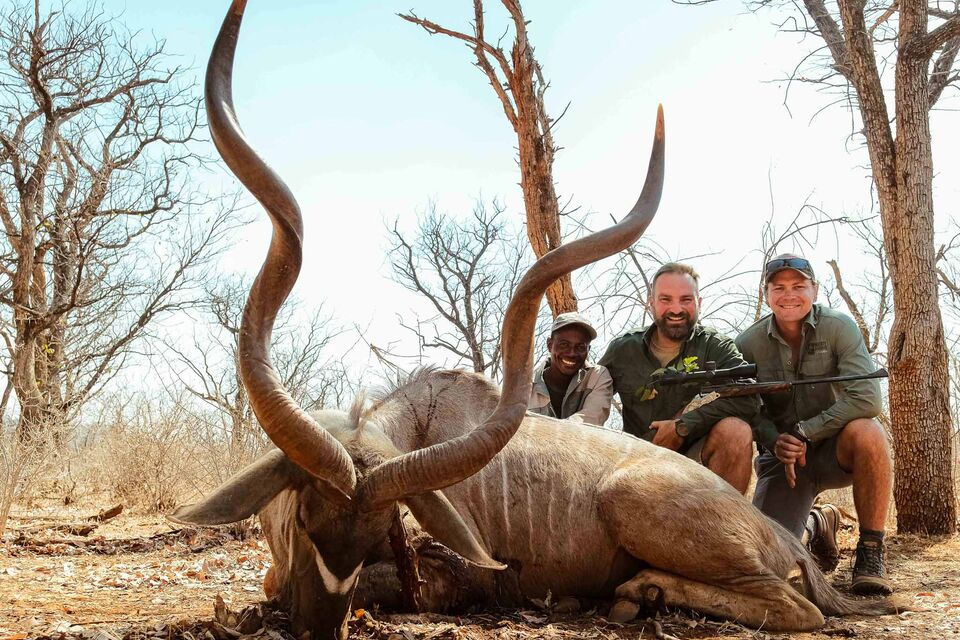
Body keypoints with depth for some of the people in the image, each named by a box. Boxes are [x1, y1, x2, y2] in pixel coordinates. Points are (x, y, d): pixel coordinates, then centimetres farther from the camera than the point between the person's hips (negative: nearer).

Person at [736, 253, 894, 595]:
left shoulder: (838, 327, -13)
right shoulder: (748, 344, -6)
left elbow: (866, 398, -23)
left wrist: (803, 433, -24)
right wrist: (776, 443, -23)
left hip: (834, 449, -2)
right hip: (783, 457, 2)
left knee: (866, 432, -37)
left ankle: (871, 551, -19)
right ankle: (816, 524, 24)